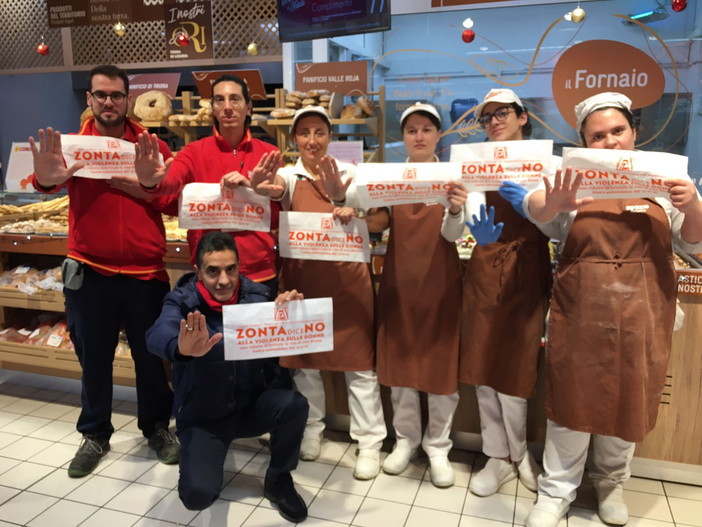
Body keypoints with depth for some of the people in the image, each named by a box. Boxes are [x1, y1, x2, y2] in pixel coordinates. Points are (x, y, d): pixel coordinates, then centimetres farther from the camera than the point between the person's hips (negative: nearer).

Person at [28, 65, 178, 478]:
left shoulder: (152, 146, 3)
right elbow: (56, 177, -19)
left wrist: (144, 189, -16)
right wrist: (46, 178, -42)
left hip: (145, 271, 0)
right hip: (89, 272, 0)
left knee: (152, 356, 11)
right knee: (94, 358, 12)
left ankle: (157, 427, 31)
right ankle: (95, 434, 31)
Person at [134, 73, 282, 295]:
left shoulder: (269, 155, 2)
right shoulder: (195, 151, 0)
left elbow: (277, 218, -2)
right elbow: (173, 181, -20)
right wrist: (152, 182, -43)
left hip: (261, 275, 1)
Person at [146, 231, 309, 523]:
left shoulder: (257, 295, -9)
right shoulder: (182, 302, -13)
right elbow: (158, 333, -35)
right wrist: (182, 349, -59)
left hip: (253, 405, 2)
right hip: (202, 417, -1)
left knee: (294, 404, -28)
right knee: (197, 494, -20)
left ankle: (279, 479, 0)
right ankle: (212, 450, 17)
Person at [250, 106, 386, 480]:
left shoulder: (348, 173, 4)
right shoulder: (289, 176, 3)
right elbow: (274, 187, -21)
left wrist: (352, 210, -31)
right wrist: (259, 186, -47)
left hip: (347, 276, 0)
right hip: (302, 275, 1)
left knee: (358, 360, 2)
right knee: (304, 357, 12)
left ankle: (369, 442, 14)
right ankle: (311, 429, 31)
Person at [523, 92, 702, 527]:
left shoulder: (664, 180, 6)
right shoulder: (575, 182, 1)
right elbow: (537, 209, -16)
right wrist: (551, 206, -41)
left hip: (641, 315, 2)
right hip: (580, 313, -1)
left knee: (628, 402, 14)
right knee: (572, 399, 6)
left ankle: (611, 482, 37)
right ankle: (557, 491, 23)